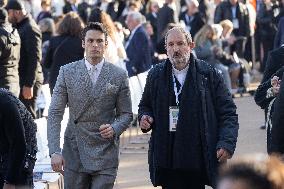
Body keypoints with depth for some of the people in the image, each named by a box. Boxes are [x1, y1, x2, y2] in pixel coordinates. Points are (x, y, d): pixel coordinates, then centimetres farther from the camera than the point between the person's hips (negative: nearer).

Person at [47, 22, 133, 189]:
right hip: (74, 152, 1)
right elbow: (55, 114, 0)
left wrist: (114, 129, -14)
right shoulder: (67, 72, 2)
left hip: (106, 154, -1)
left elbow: (126, 114, 9)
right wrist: (54, 151, -10)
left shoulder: (119, 75, 2)